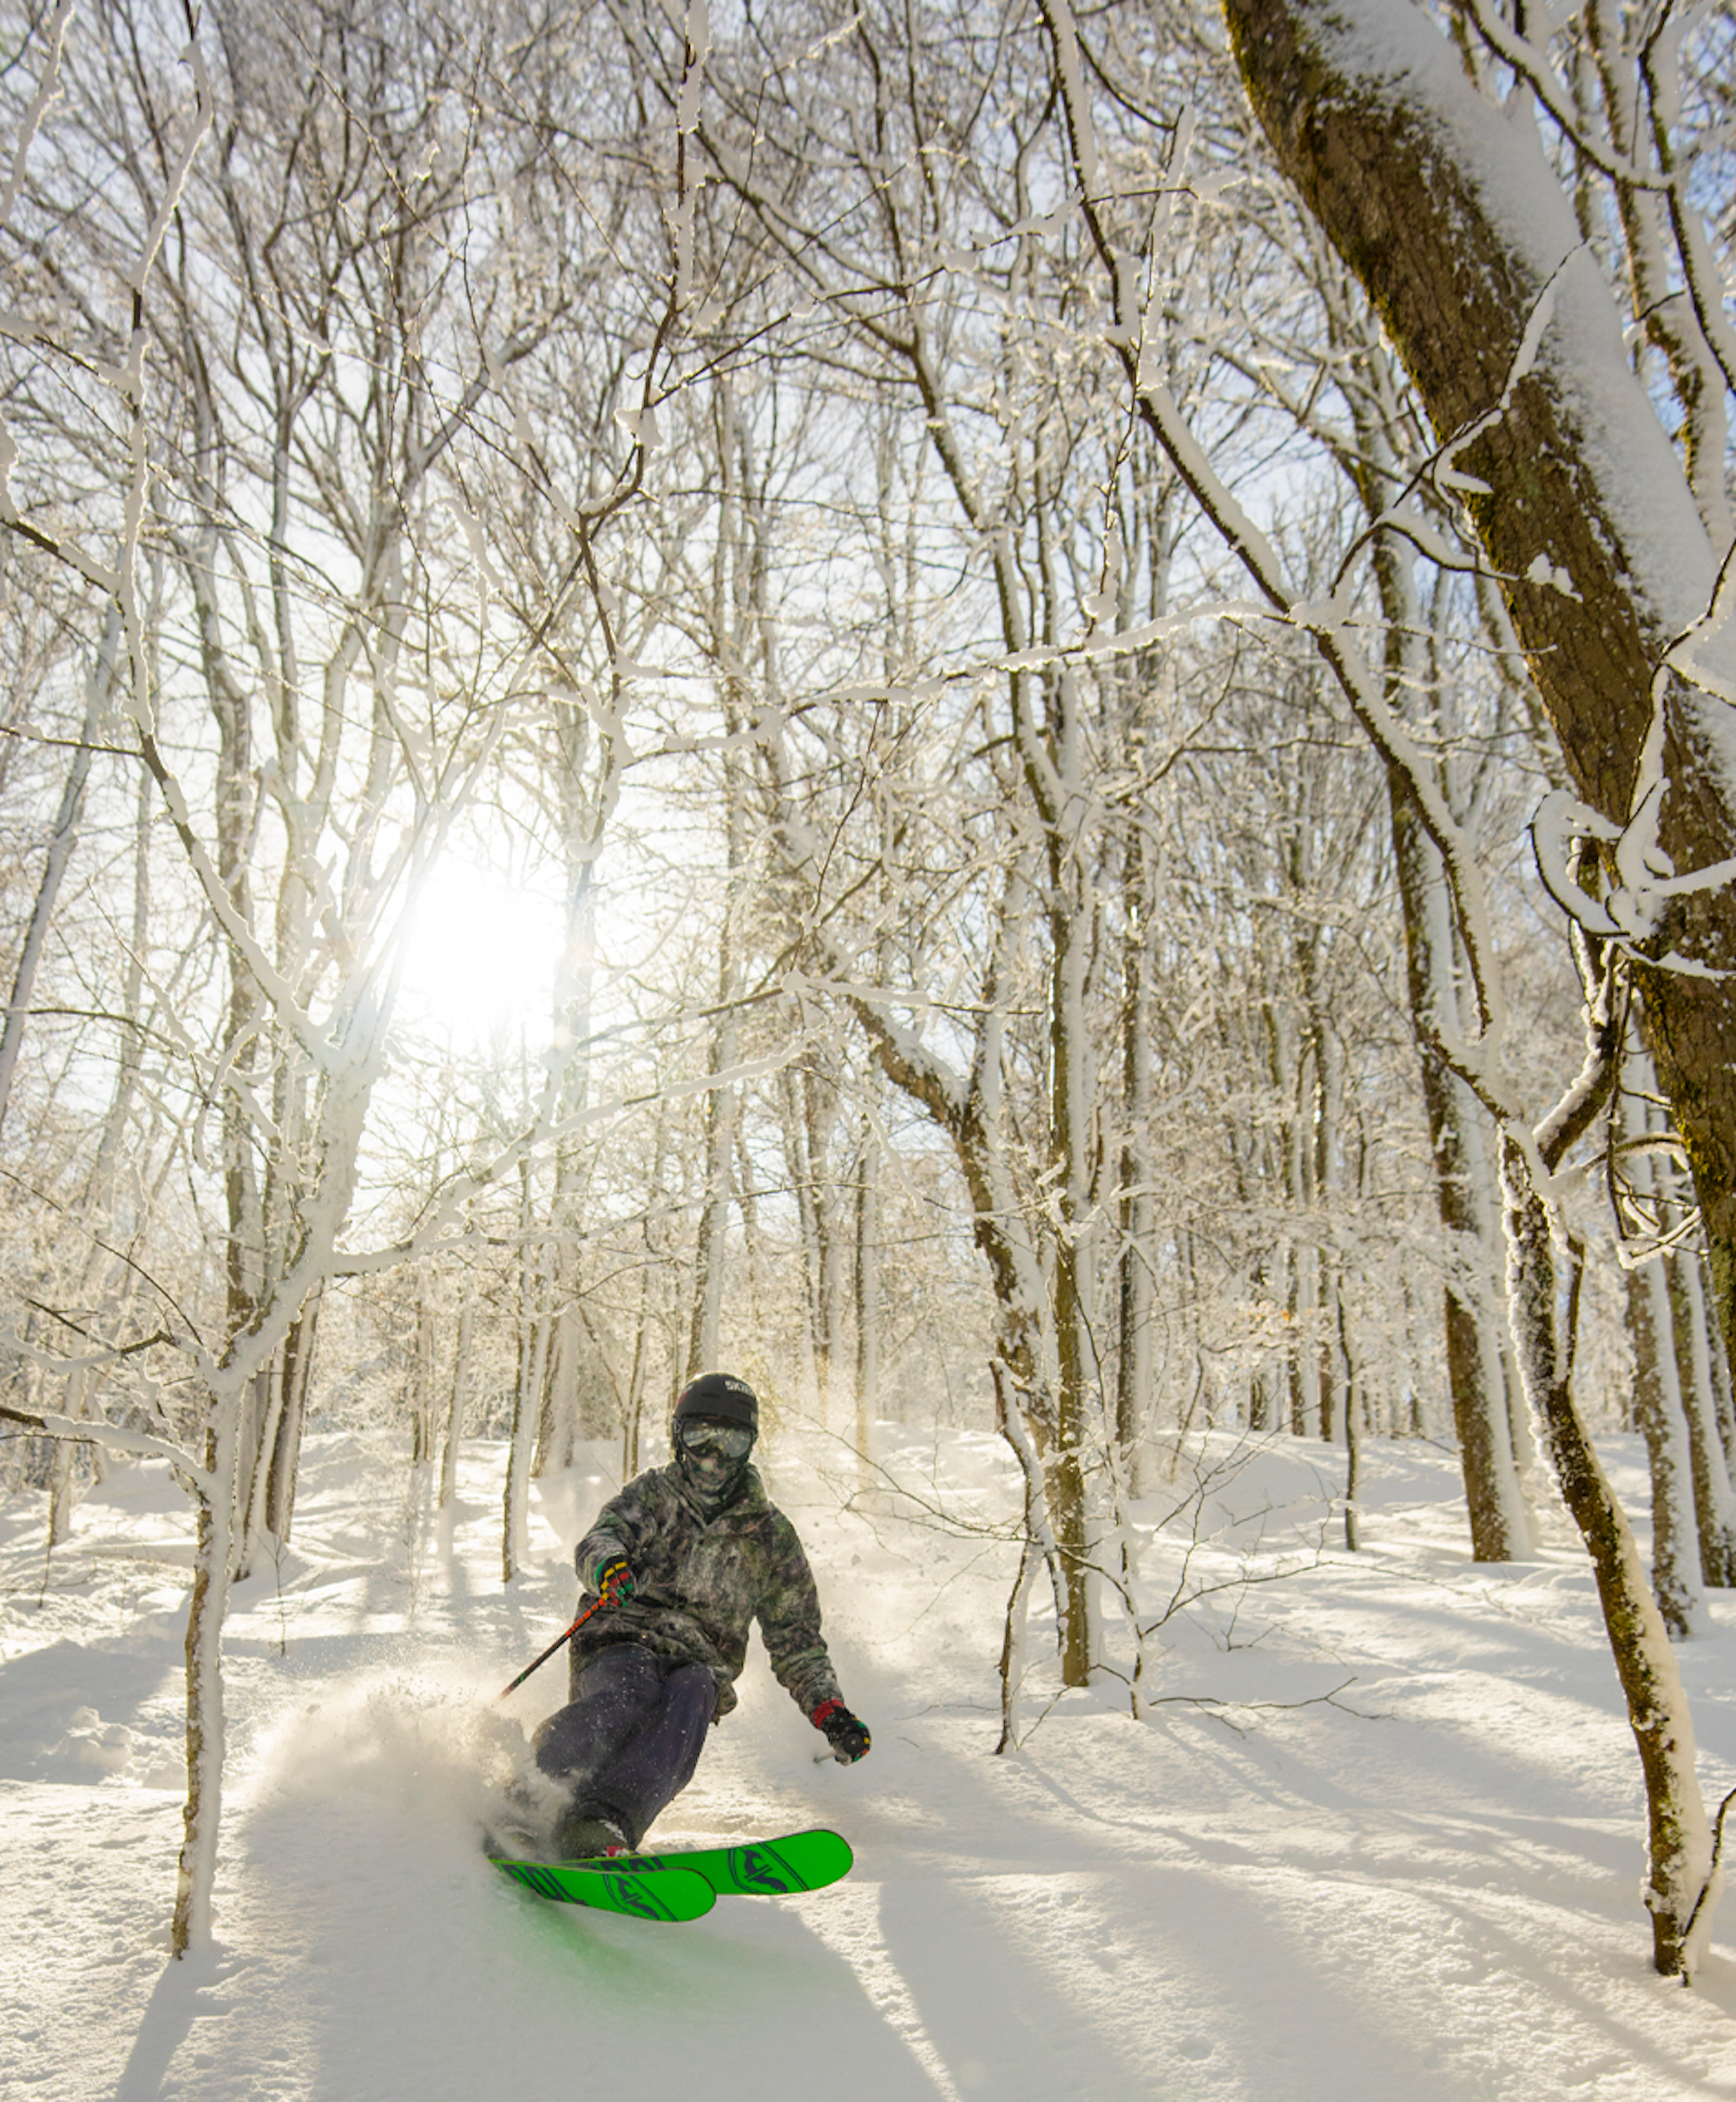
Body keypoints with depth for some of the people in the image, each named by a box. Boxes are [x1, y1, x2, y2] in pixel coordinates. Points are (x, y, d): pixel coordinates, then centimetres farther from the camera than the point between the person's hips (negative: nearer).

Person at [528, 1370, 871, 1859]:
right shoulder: (655, 1494, 12)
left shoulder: (770, 1536, 16)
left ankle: (602, 1825, -50)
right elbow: (600, 1538, -8)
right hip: (621, 1650, -1)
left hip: (698, 1668, 1)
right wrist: (608, 1565, -33)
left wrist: (829, 1711, 3)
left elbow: (796, 1640, 19)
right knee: (631, 1694, -34)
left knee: (692, 1696, -33)